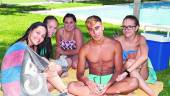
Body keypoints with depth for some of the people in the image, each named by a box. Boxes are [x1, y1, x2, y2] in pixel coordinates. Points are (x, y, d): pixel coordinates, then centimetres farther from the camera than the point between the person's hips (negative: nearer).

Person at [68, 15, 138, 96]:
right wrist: (88, 83, -28)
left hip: (110, 79, 1)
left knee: (134, 82, -30)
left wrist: (108, 85, -24)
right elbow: (79, 74, -4)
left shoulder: (115, 45, -5)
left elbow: (118, 70, -5)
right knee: (72, 87, -31)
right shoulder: (85, 49, -4)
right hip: (92, 80, 0)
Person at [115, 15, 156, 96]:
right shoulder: (118, 40, -8)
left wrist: (126, 72, -42)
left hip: (140, 73, -1)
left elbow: (144, 57, -33)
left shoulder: (141, 39, -13)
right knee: (129, 63, -32)